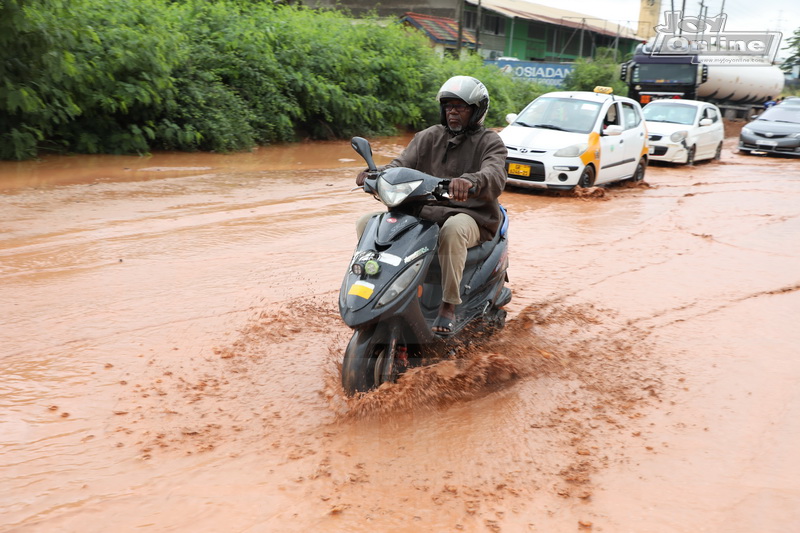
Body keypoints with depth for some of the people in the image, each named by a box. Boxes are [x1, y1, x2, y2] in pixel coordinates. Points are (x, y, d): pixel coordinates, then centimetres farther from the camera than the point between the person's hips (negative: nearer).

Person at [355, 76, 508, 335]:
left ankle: (449, 306, -29)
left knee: (453, 229, -42)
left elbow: (495, 176, -22)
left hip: (471, 218, -5)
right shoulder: (429, 137, 14)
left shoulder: (490, 142, -1)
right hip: (423, 214, 5)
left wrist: (471, 180, -47)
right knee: (366, 223, -8)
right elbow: (402, 165, 2)